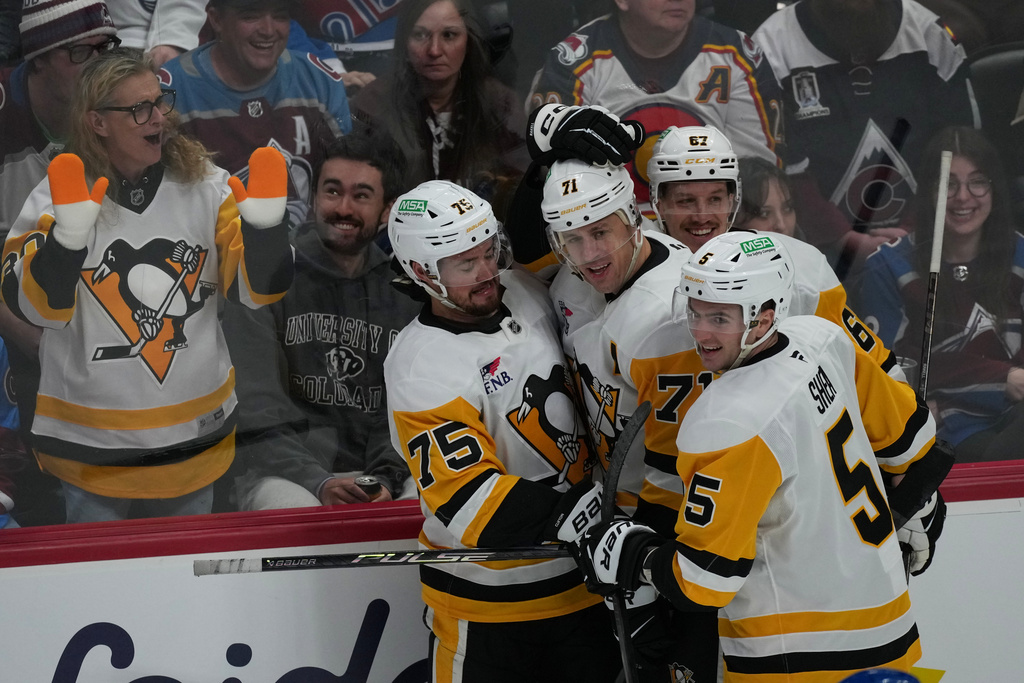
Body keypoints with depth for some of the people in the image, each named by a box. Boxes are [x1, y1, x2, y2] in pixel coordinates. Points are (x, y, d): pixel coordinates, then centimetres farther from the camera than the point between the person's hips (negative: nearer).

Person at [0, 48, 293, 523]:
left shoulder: (207, 185, -4)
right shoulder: (58, 195, -10)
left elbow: (259, 288, -6)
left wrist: (265, 223, -24)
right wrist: (68, 234, -33)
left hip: (196, 432, 2)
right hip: (93, 445, -2)